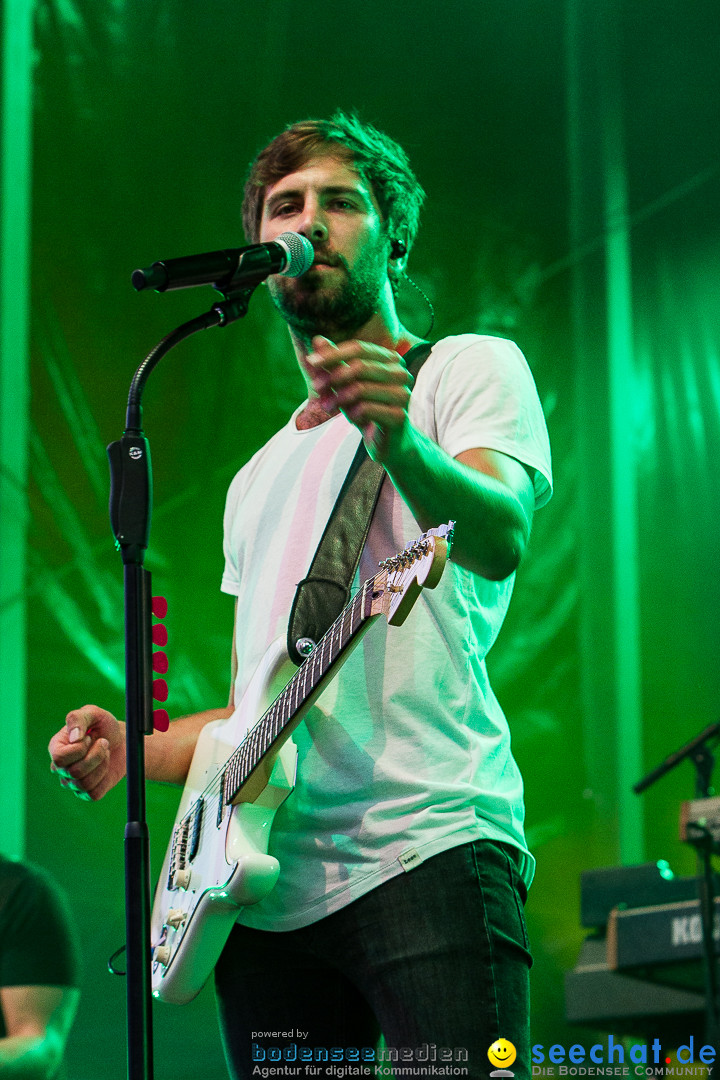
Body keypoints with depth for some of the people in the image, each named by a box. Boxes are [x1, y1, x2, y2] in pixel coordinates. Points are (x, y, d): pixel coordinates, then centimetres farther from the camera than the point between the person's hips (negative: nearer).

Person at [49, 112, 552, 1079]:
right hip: (271, 885, 7)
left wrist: (401, 441, -34)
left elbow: (500, 540, -14)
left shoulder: (468, 367, 7)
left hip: (429, 844, -6)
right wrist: (133, 749, 11)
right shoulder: (261, 480, 28)